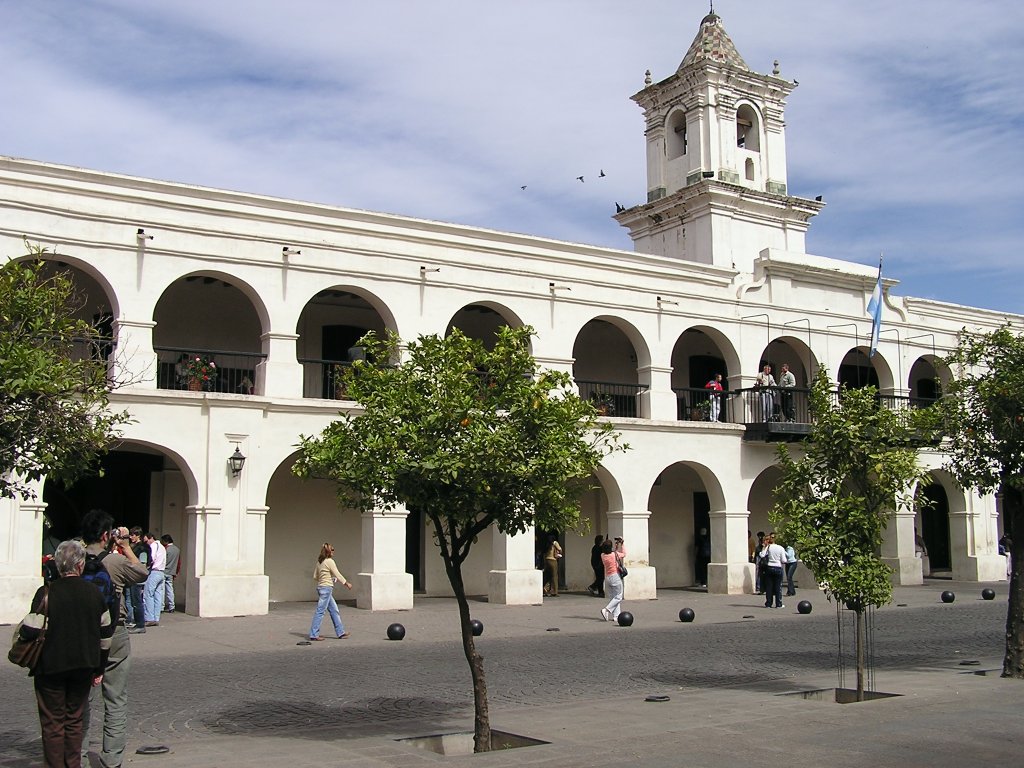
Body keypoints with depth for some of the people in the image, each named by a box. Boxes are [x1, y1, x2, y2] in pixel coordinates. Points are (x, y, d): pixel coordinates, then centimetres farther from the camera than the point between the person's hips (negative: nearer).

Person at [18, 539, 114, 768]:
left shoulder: (46, 593, -12)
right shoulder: (94, 593, 0)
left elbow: (30, 631, -17)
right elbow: (106, 633, 5)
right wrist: (99, 668, 15)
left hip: (51, 667, -3)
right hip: (84, 666, 3)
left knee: (53, 723, 7)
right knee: (75, 721, 15)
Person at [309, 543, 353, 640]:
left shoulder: (319, 562, 12)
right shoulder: (330, 561, -11)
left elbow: (315, 577, 14)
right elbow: (337, 574, -9)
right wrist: (347, 583, 2)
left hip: (321, 587, 9)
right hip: (326, 588, -9)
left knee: (334, 610, 13)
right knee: (320, 611, -5)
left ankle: (340, 632, 18)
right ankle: (313, 634, -2)